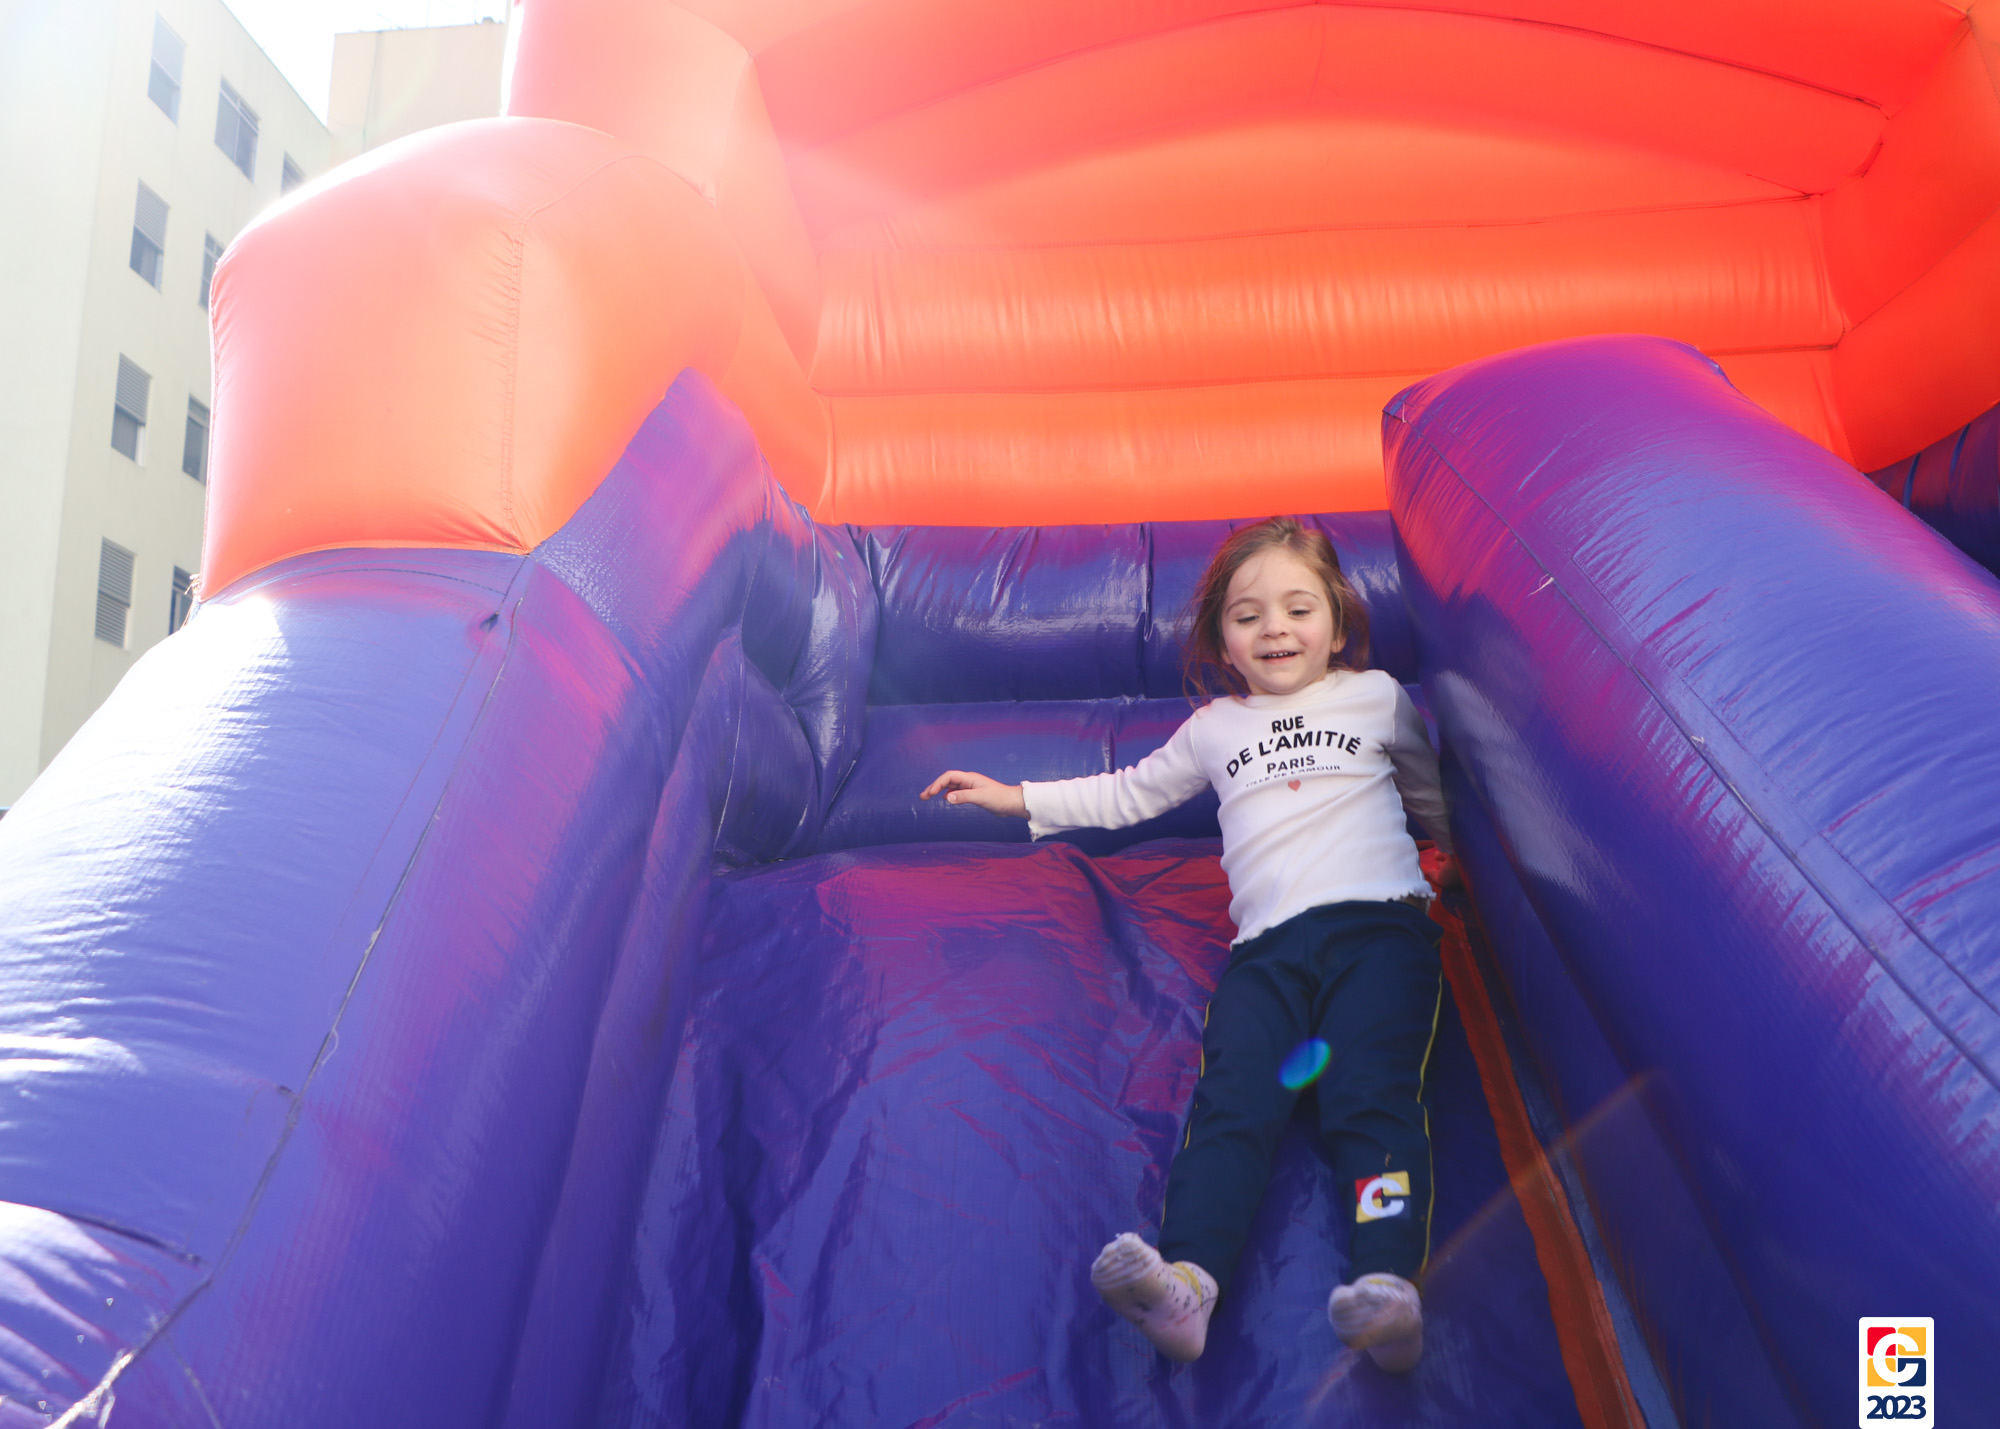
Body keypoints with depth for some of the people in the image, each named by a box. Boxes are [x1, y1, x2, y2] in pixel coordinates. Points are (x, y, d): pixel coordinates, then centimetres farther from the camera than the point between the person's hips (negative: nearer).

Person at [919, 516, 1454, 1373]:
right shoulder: (1214, 729, 25)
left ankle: (1388, 1283, -40)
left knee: (1371, 1095, -24)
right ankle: (1187, 1280, -40)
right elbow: (1131, 794, 34)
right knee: (1233, 1098, -22)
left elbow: (1431, 792, 38)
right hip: (1268, 942, 1)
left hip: (1377, 920, -1)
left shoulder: (1377, 697, 21)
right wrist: (1017, 797, 31)